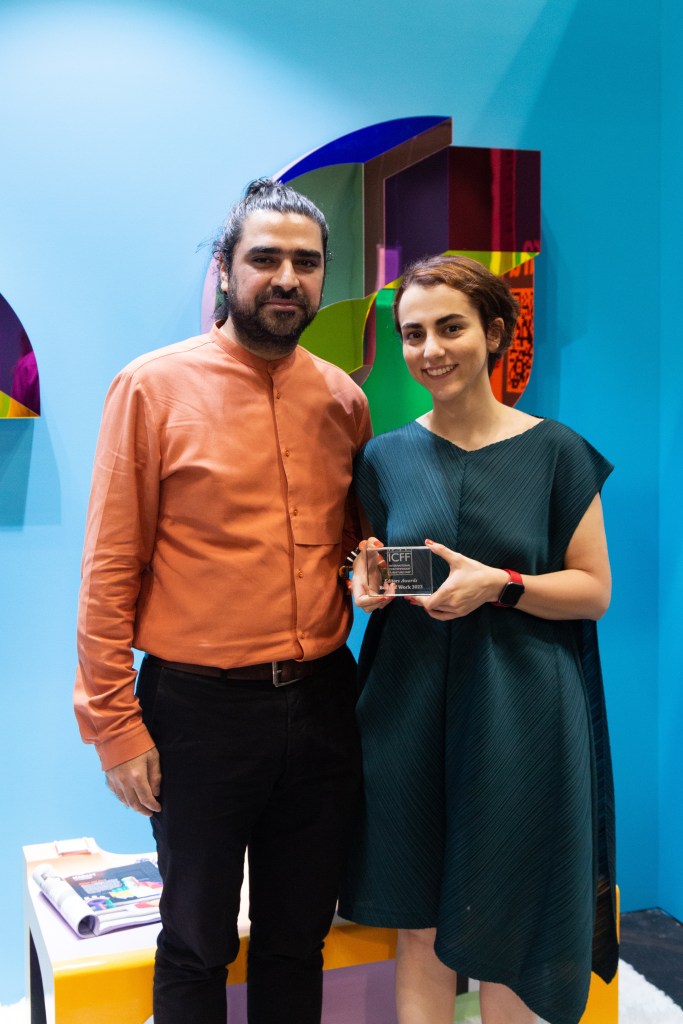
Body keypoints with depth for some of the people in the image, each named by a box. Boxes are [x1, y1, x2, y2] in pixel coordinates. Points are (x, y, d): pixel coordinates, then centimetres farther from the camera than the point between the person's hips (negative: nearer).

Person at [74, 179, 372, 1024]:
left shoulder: (343, 399, 5)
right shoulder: (153, 387, -8)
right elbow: (110, 570, -9)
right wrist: (113, 723, -11)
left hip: (322, 701, 4)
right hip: (200, 707, -4)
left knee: (298, 939, 19)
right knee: (197, 945, 14)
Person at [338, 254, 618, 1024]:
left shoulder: (554, 451, -2)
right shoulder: (386, 456, 5)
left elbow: (594, 590, -2)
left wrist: (497, 585, -18)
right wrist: (365, 584, -9)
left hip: (518, 714, -2)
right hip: (408, 709, 2)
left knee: (503, 928, 8)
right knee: (418, 922, 10)